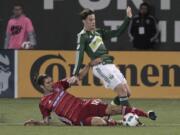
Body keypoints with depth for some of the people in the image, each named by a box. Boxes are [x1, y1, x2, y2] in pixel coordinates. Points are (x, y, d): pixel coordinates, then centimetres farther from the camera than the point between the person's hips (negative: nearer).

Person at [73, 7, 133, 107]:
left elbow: (118, 32, 21)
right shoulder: (82, 36, -2)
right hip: (101, 67, -8)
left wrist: (128, 18, 13)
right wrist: (75, 74, -21)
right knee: (122, 90, -16)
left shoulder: (98, 32, 19)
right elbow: (79, 55, -12)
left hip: (110, 64, 8)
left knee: (127, 93, 7)